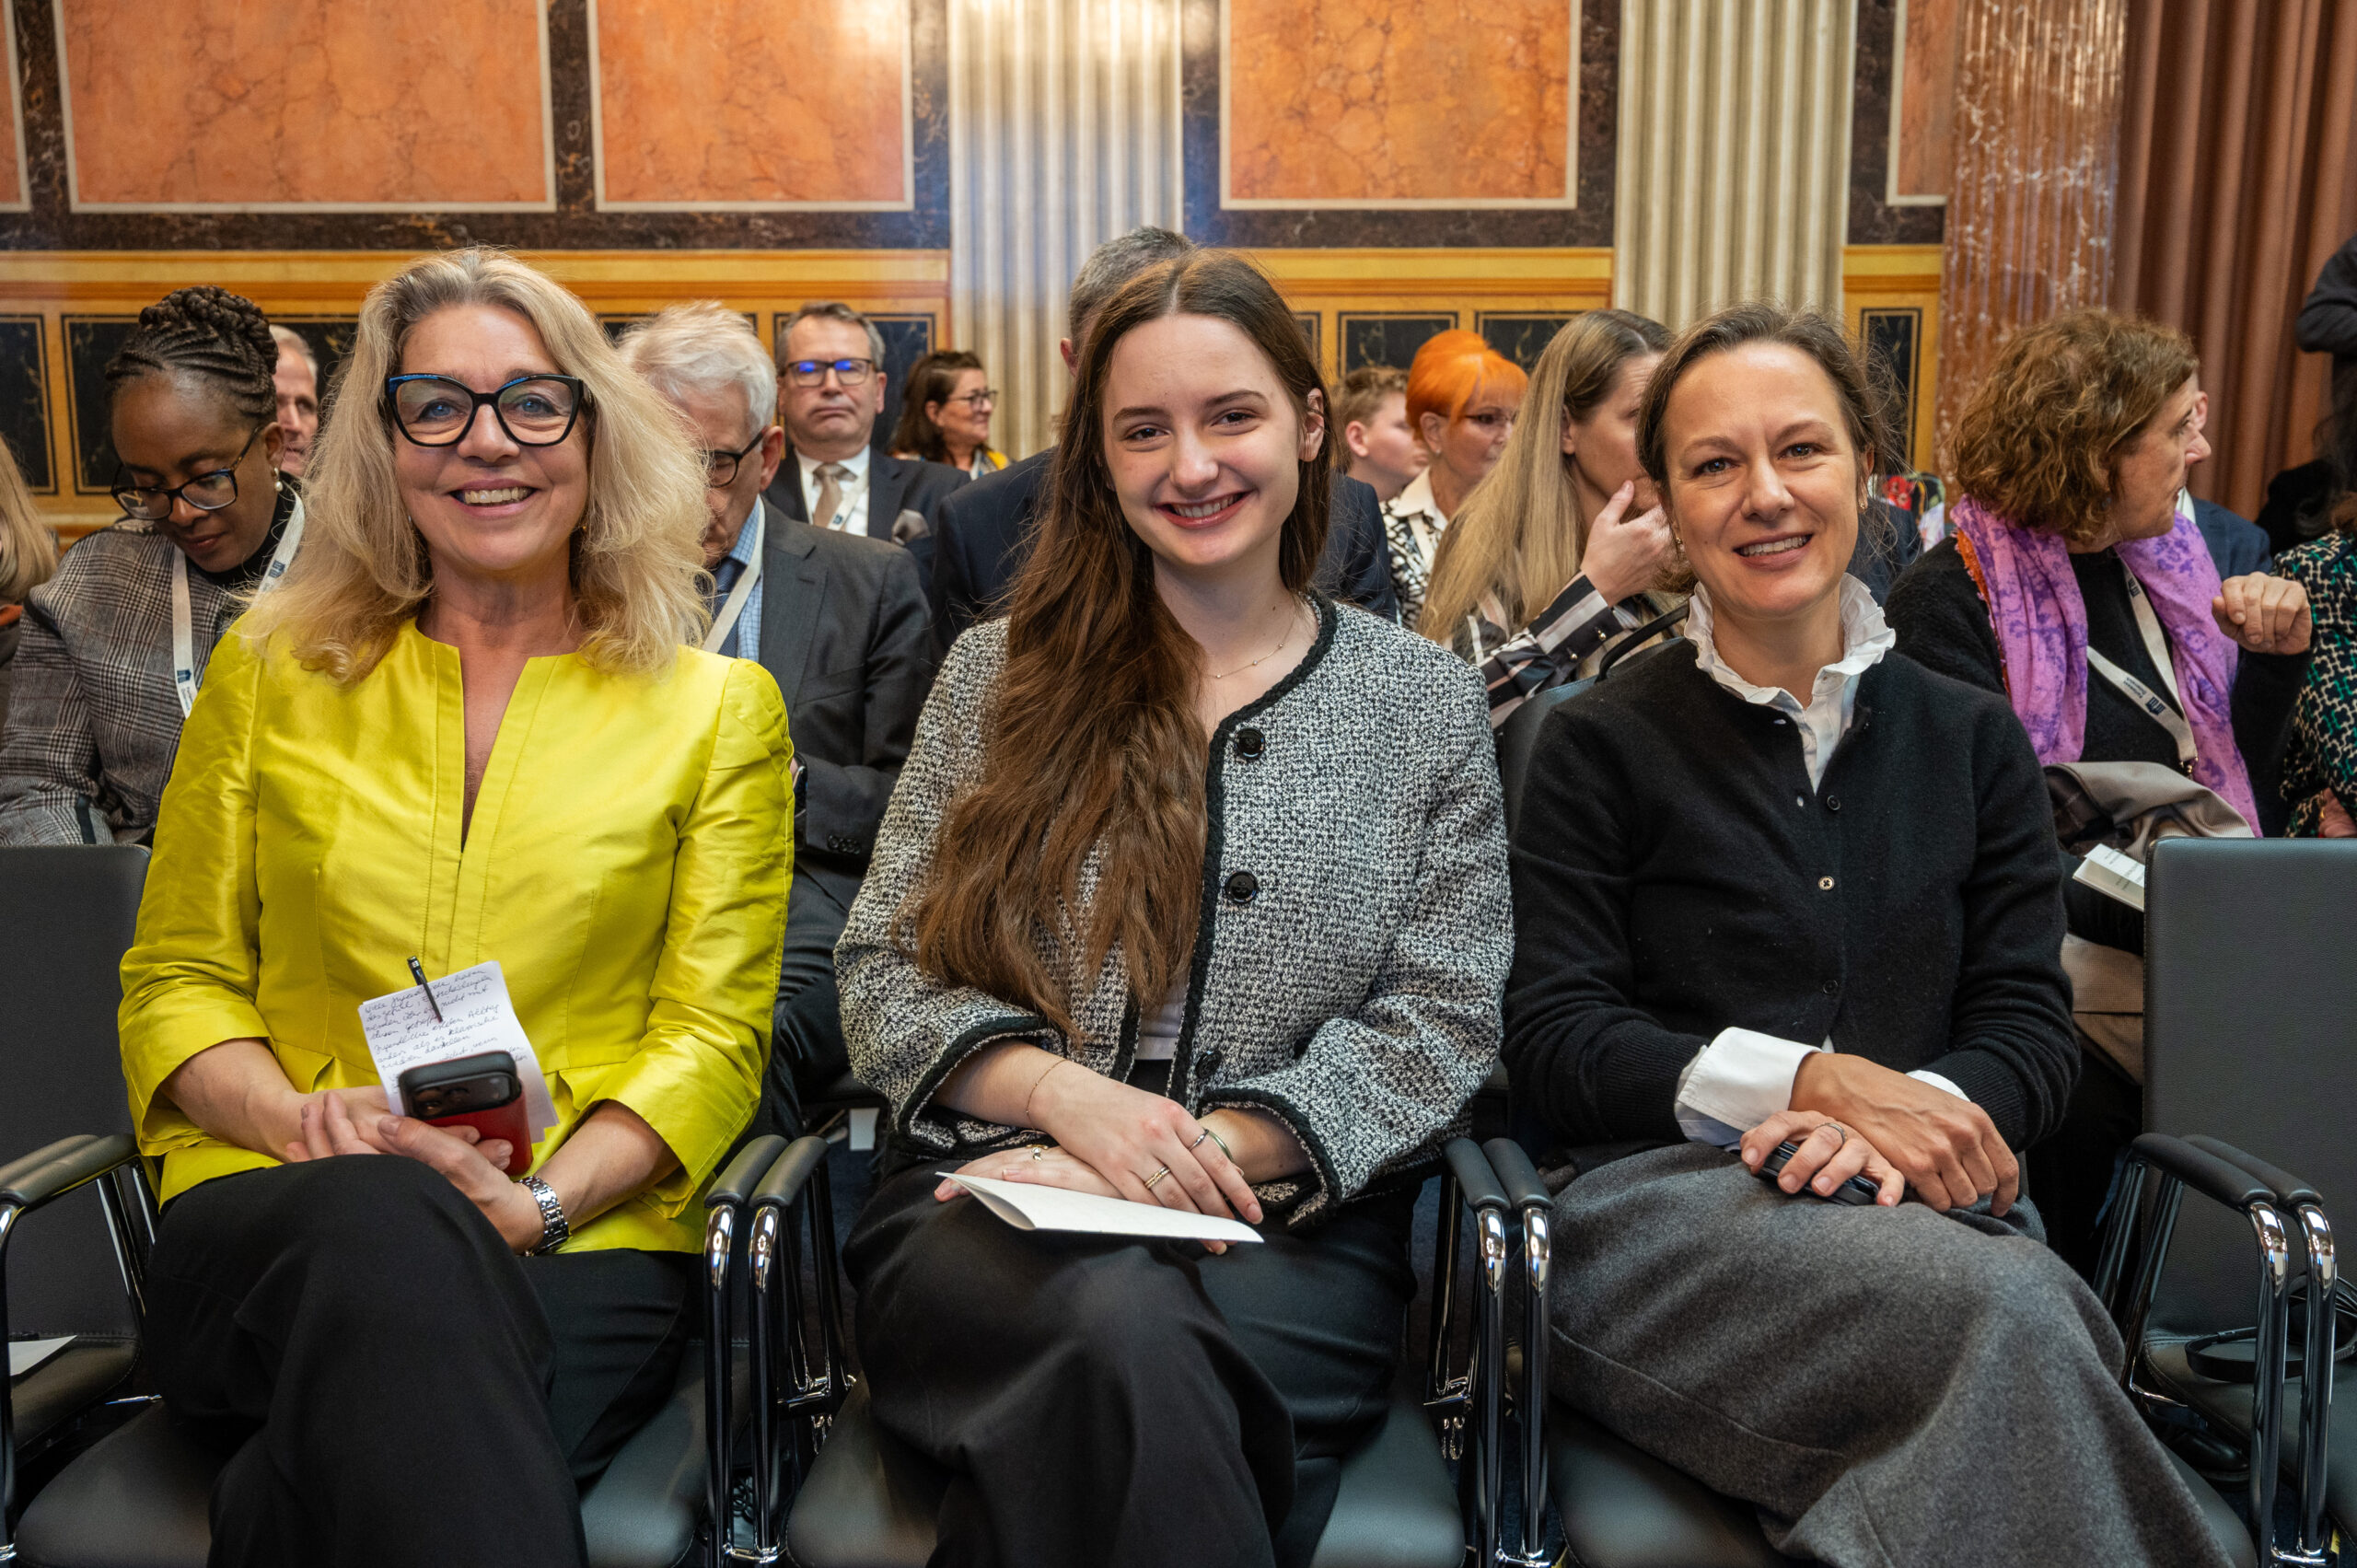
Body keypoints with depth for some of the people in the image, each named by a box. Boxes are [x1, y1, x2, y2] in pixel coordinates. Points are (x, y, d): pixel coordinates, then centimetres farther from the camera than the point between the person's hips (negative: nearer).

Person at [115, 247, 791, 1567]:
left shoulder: (718, 707, 9)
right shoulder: (270, 673, 14)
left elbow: (712, 1034, 3)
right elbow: (177, 979, 13)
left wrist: (538, 1198, -15)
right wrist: (299, 1120, -9)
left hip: (583, 1238, -2)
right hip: (276, 1218, 2)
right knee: (391, 1220, -35)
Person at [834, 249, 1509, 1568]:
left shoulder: (1426, 703, 10)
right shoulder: (1002, 676, 11)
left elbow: (1438, 1021, 2)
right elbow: (886, 968, 7)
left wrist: (1203, 1153, -13)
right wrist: (1065, 1093, -13)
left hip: (1293, 1229, 0)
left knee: (1130, 1359, -35)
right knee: (1118, 1327, -35)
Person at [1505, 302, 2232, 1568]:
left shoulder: (1972, 739, 16)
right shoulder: (1602, 746, 6)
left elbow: (2032, 1027, 10)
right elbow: (1550, 1039, -1)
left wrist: (1910, 1108, -14)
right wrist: (1811, 1079, -15)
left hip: (1929, 1203, 3)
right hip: (1668, 1199, -3)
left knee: (2050, 1313, -35)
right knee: (2003, 1309, -34)